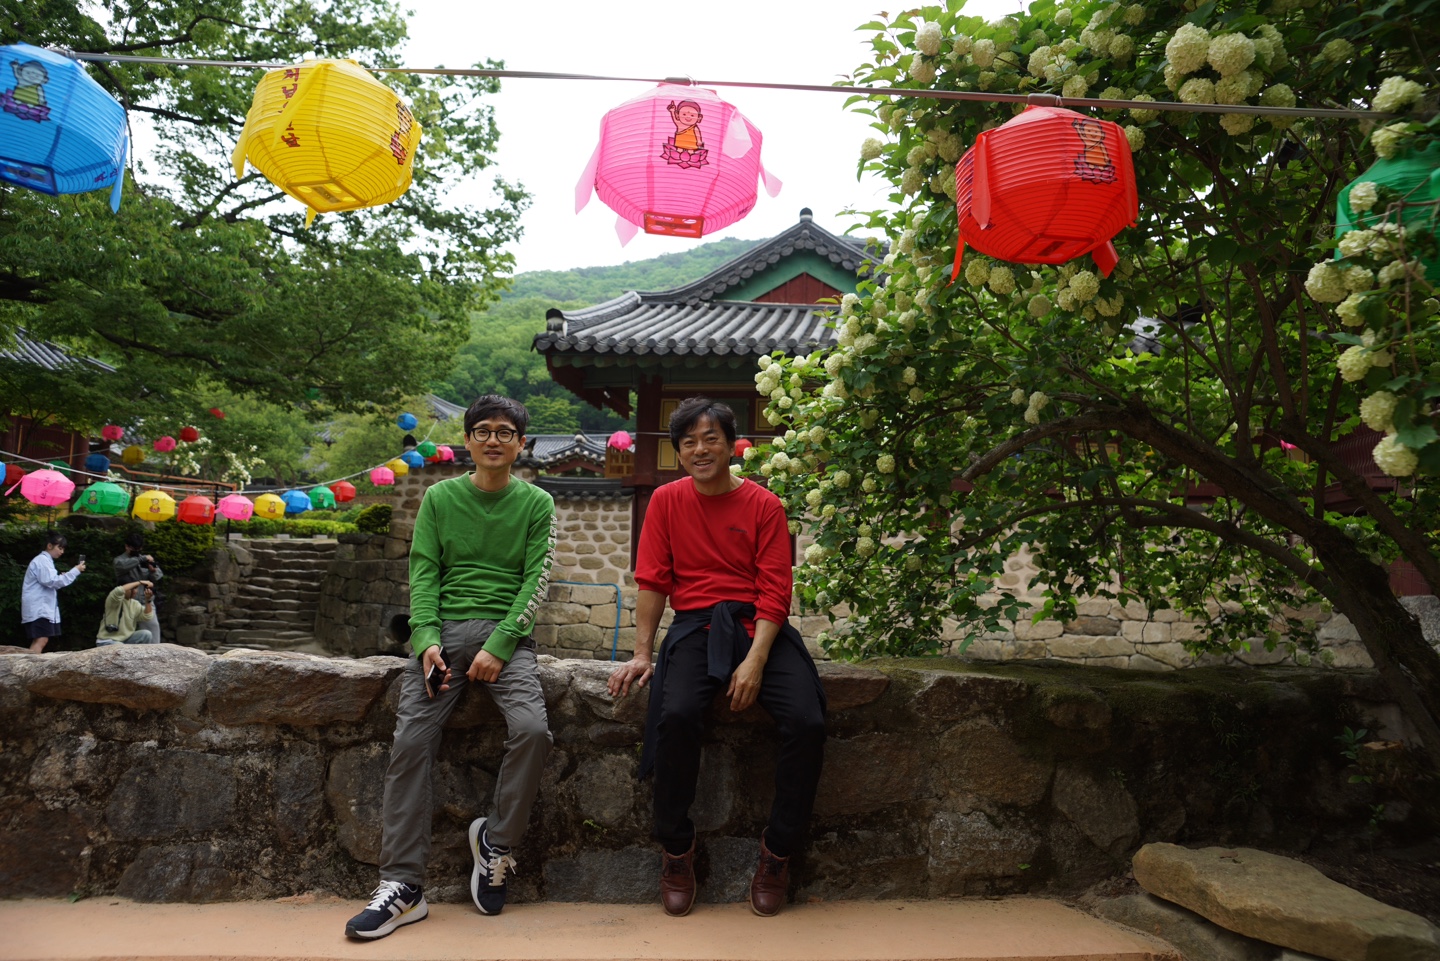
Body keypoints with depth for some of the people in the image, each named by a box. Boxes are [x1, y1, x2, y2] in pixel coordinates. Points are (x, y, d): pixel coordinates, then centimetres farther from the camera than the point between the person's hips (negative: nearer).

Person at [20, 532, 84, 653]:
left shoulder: (45, 561, 21)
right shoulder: (42, 560, -11)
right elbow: (53, 582, -21)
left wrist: (62, 577, 9)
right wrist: (76, 571, -19)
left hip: (42, 608, 11)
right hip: (39, 609, -11)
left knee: (39, 641, 9)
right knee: (40, 640, -20)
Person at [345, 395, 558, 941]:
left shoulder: (536, 504, 8)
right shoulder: (440, 498, 12)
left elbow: (536, 581, 1)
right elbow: (423, 574, 6)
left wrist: (498, 645, -12)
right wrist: (427, 639, -10)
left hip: (506, 634, -1)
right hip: (445, 628, 1)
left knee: (532, 729, -25)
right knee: (411, 740, -16)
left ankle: (495, 843, -1)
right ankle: (402, 887, -10)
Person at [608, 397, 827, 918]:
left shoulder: (764, 505, 3)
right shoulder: (667, 500, 8)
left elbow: (775, 591, -3)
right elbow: (652, 582, 7)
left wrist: (754, 662, -16)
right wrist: (641, 654, -3)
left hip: (758, 626, 0)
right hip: (695, 625, 0)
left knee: (808, 722, -23)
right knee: (676, 715, -30)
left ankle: (779, 849, -1)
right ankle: (676, 848, -8)